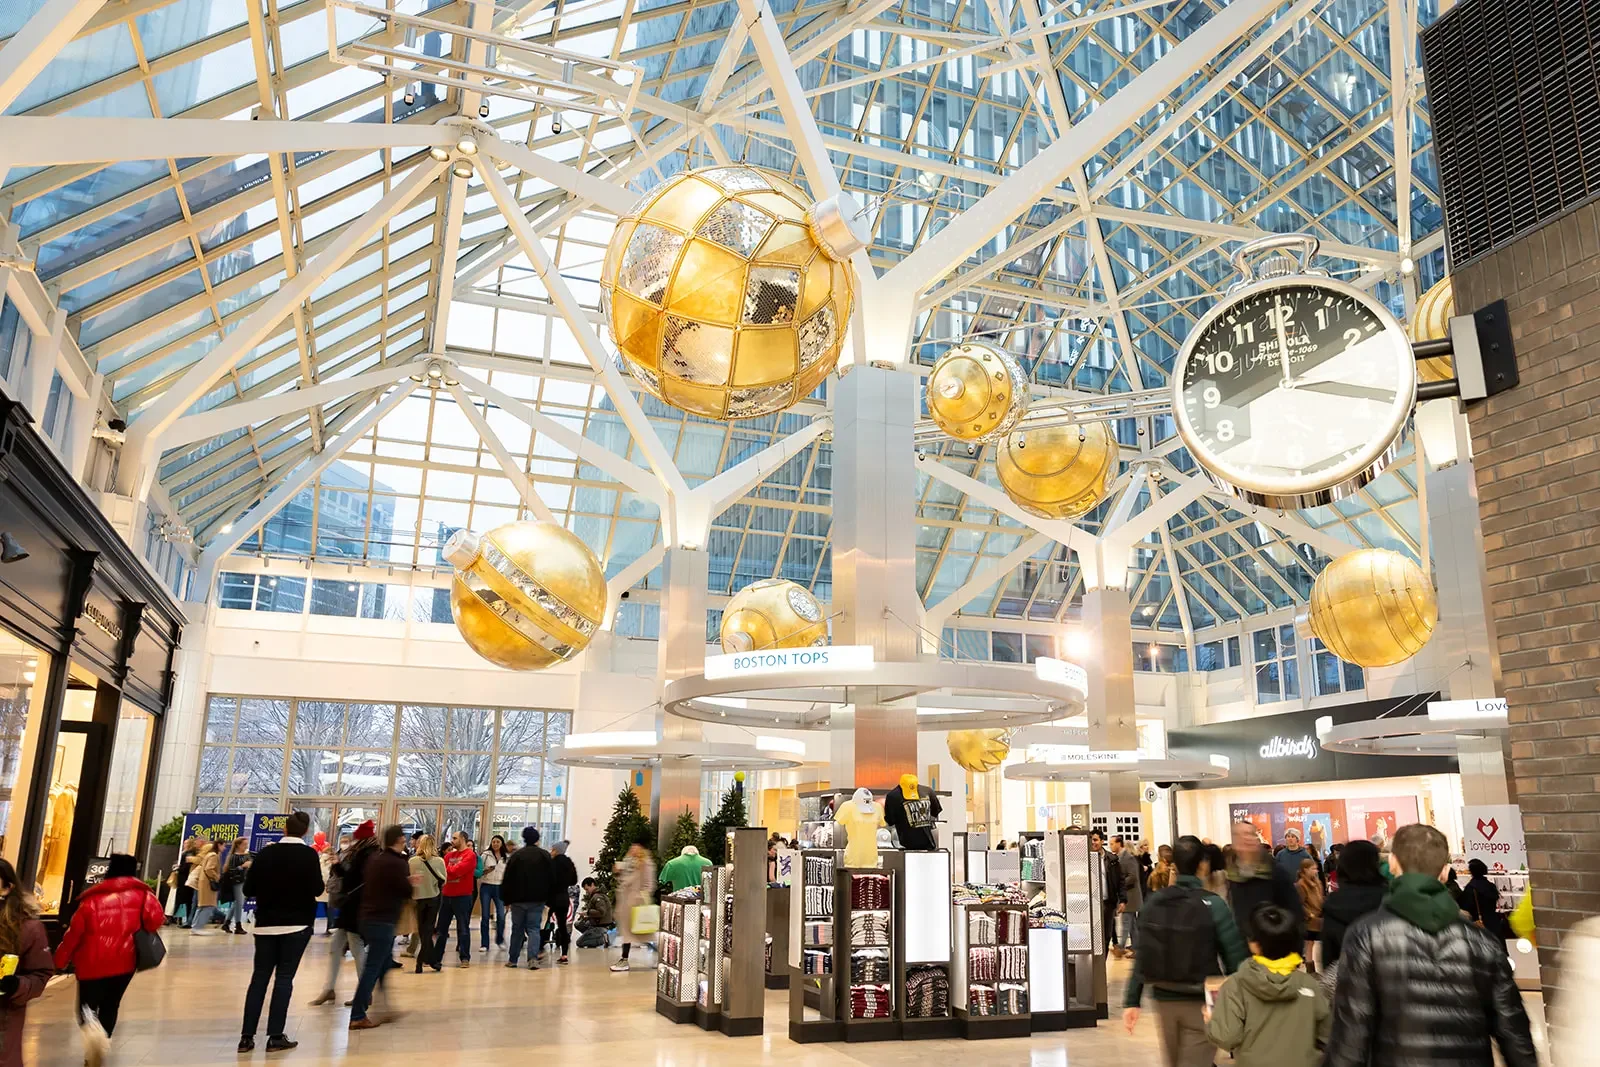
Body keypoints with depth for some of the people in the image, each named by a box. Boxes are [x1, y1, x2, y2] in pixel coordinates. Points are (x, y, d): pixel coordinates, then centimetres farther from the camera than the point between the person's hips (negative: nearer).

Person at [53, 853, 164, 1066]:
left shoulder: (92, 899, 2)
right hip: (123, 961, 1)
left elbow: (74, 932, 4)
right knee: (110, 1006, 21)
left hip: (92, 963, -1)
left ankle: (91, 1028, -19)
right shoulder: (141, 894, -1)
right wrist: (139, 932, 7)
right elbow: (156, 917, -14)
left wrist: (60, 961, 16)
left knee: (87, 1005, 14)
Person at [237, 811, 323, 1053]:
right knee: (284, 977, 2)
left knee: (259, 976, 9)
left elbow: (248, 890, 3)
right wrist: (320, 870, 9)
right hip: (297, 923, -3)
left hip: (266, 924, 3)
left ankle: (246, 1037, 6)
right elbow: (317, 890, -9)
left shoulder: (266, 853, 0)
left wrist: (250, 870, 21)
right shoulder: (308, 855, -8)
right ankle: (275, 1037, 1)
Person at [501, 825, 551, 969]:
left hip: (518, 898, 0)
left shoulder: (516, 855, -1)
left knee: (517, 929, 12)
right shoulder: (545, 855, 1)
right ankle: (533, 959, -13)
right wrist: (547, 898, 6)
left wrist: (507, 899, 6)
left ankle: (512, 959, 17)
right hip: (537, 899, 0)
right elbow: (550, 879, 1)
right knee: (534, 929, 1)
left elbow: (508, 879, 0)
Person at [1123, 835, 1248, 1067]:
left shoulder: (1153, 902, -2)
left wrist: (1131, 1001, 4)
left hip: (1164, 1000, 4)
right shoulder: (1213, 904, -13)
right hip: (1200, 1003, -4)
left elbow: (1142, 957, 0)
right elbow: (1235, 957, -12)